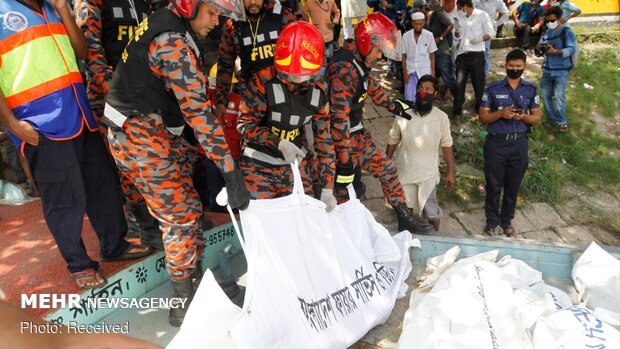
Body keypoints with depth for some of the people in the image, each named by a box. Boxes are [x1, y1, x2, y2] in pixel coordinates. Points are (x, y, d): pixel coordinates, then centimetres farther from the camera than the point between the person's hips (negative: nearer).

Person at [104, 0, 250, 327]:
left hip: (155, 131, 9)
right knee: (181, 218, -2)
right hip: (141, 140, -9)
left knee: (189, 208, 13)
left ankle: (196, 281, 26)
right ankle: (185, 304, 12)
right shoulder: (173, 42, -22)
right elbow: (199, 111, -29)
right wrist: (231, 173, -30)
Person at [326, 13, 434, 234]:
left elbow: (371, 86, 25)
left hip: (357, 133, 10)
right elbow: (339, 118, -27)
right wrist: (343, 158, -26)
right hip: (343, 139, -10)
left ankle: (404, 220, 23)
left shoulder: (358, 62, 6)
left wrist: (393, 106, 37)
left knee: (387, 170, 13)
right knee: (342, 191, -1)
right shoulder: (344, 70, -25)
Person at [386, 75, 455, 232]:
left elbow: (446, 146, -3)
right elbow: (393, 140, 1)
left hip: (428, 173, -1)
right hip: (405, 170, 1)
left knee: (431, 210, 10)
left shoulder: (441, 117, -10)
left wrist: (450, 172, -2)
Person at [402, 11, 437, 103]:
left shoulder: (429, 35, -4)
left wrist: (433, 73, 0)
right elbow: (404, 56, 3)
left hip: (424, 72, -1)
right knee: (410, 99, 1)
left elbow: (432, 55, 2)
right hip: (410, 71, 1)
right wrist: (405, 72, -2)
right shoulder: (406, 36, -3)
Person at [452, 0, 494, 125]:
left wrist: (481, 38, -23)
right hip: (462, 54, 4)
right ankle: (457, 113, 4)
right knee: (459, 84, 0)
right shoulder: (460, 17, 11)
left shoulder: (482, 15, -1)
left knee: (478, 83, 3)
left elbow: (489, 33, -3)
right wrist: (457, 30, -3)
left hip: (476, 54, -3)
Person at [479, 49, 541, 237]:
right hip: (496, 143, -2)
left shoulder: (531, 89, 4)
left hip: (519, 144, 2)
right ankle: (491, 222, 23)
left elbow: (537, 117, 8)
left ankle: (506, 221, 31)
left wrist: (523, 116, -13)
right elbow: (483, 117, -2)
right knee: (494, 185, 6)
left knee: (513, 186, 12)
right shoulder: (493, 88, -2)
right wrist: (500, 113, -20)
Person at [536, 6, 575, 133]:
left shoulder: (567, 31, -4)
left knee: (559, 96, -11)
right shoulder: (546, 32, 13)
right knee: (545, 95, 7)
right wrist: (538, 49, -10)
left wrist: (556, 52, -30)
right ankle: (551, 119, 21)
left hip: (561, 70, -6)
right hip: (547, 69, 6)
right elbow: (541, 52, 13)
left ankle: (561, 122, 2)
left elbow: (572, 49, -15)